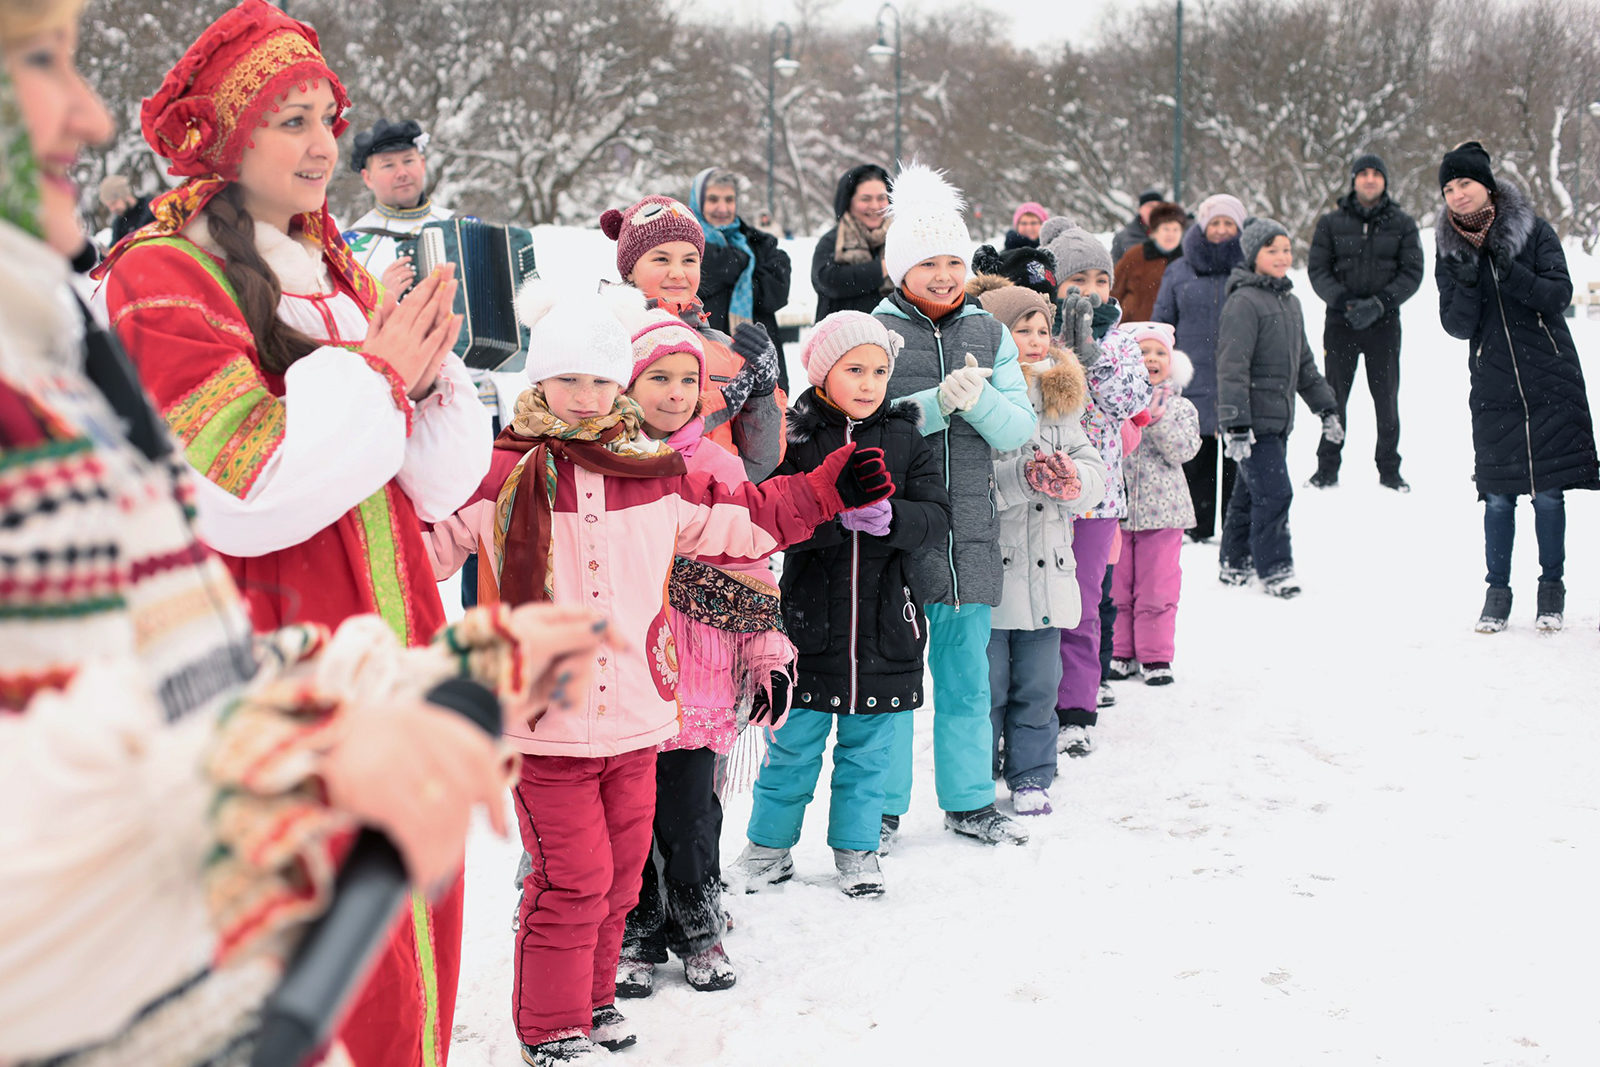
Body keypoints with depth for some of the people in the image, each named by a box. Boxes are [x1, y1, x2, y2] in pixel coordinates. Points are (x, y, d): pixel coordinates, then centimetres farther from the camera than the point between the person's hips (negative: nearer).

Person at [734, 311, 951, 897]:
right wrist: (837, 515, -28)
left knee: (868, 744, 12)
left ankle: (856, 848, 27)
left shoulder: (905, 441, 4)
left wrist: (890, 516, -23)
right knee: (794, 741, 7)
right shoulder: (795, 437, -4)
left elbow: (937, 517, -3)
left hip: (885, 622, 2)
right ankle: (769, 846, 24)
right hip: (811, 618, -2)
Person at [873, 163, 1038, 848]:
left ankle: (968, 800, 25)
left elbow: (1018, 430, 4)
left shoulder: (989, 334, 10)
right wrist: (938, 402, -23)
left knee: (966, 675, 13)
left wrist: (977, 398, -16)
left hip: (968, 529, 4)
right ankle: (882, 807, 16)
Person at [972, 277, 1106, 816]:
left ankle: (1030, 776, 26)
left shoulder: (1061, 396, 11)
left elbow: (1093, 467, 9)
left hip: (1047, 564, 5)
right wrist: (1022, 477, -23)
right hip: (986, 567, -5)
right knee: (985, 682, 3)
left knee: (1038, 683, 13)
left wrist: (1071, 479, -13)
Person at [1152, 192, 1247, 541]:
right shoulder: (1179, 271, 9)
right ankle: (1200, 528, 14)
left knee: (1237, 461, 0)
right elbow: (1162, 324, 14)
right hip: (1194, 380, 1)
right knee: (1195, 461, 4)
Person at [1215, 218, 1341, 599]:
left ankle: (1235, 563, 25)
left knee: (1250, 492, 15)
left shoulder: (1290, 302, 16)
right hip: (1253, 421, -9)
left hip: (1279, 419, 9)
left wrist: (1326, 409, 25)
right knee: (1273, 492, -12)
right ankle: (1274, 568, -2)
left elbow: (1304, 363, 26)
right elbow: (1231, 368, -18)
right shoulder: (1243, 303, -12)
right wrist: (1235, 424, -23)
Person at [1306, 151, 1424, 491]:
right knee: (1335, 396, 3)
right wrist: (1344, 302, -14)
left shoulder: (1402, 224, 5)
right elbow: (1318, 270, 1)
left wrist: (1378, 304, -13)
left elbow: (1412, 272, 1)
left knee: (1386, 398, 3)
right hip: (1340, 323, 0)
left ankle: (1389, 469, 14)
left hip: (1384, 323, 0)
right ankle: (1327, 468, 12)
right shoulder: (1331, 222, 4)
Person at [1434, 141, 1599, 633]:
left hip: (1551, 385, -1)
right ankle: (1498, 592, 12)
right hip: (1494, 389, 1)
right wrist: (1467, 283, -19)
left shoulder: (1533, 231, -2)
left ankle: (1552, 589, 14)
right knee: (1498, 495, 0)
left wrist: (1510, 272, -22)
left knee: (1548, 491, 1)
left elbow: (1560, 294, -9)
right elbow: (1457, 326, -2)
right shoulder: (1450, 251, 4)